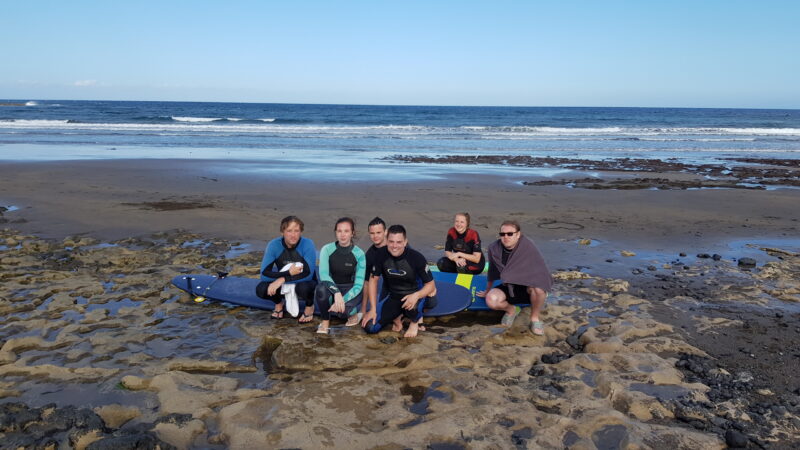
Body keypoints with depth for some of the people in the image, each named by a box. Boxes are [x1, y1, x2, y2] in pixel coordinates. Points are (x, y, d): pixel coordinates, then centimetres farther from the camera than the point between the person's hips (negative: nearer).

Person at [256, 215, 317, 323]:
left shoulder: (307, 244, -22)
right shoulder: (274, 245, -16)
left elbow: (308, 274, -28)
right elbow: (265, 274, -21)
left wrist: (282, 279, -33)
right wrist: (289, 273, -31)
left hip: (303, 283, -2)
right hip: (283, 287, 3)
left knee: (304, 287, -38)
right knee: (261, 289, -25)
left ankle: (310, 306, -1)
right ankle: (279, 304, 10)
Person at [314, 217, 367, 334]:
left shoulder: (359, 254, -12)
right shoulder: (327, 249, -11)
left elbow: (359, 284, -16)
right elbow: (323, 274, -24)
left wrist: (343, 299, -31)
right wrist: (336, 292, -41)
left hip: (350, 291, -1)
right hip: (331, 287, 1)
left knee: (341, 309, -35)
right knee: (321, 288, -35)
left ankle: (352, 312, 4)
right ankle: (325, 321, -10)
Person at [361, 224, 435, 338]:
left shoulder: (416, 257, -22)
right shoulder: (381, 255, -15)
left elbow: (431, 285, -15)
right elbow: (373, 280, -2)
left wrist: (416, 295, -36)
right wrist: (373, 309, -5)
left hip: (413, 296, -3)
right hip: (393, 297, 3)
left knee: (411, 306, -39)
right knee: (370, 327, -13)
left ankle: (415, 321, 0)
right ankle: (397, 316, 16)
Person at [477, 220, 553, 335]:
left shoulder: (527, 246, -19)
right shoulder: (494, 248, -8)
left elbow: (540, 268, -21)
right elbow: (492, 272, 8)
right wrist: (487, 291, 18)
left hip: (527, 287, -3)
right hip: (509, 288, 3)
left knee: (538, 288, -39)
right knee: (491, 300, -27)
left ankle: (535, 318, -7)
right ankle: (511, 310, 10)